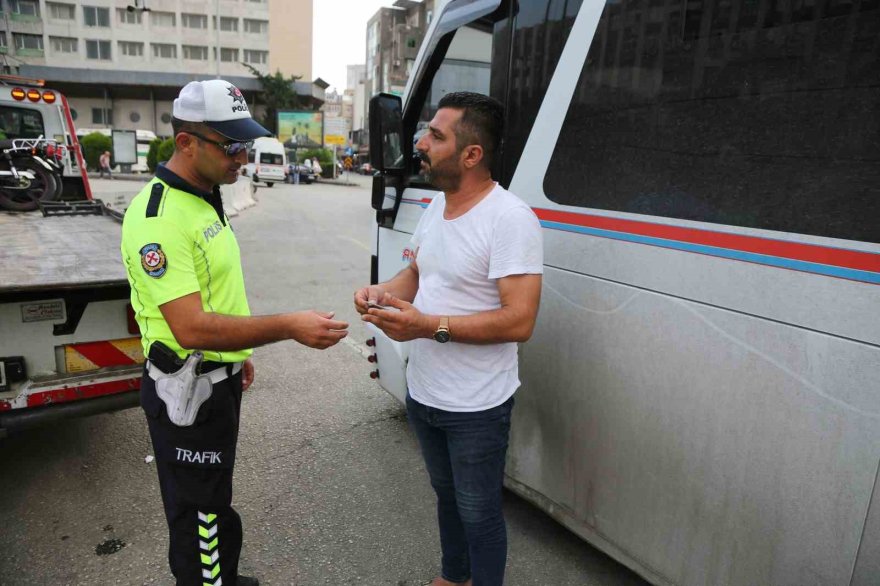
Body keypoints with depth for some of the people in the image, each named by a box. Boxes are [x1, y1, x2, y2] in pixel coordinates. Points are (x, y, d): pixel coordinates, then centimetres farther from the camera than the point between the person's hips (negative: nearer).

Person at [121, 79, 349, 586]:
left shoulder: (204, 199, 7)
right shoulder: (158, 218, -25)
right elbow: (191, 328, -32)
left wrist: (237, 354, 19)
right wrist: (288, 327, -33)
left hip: (219, 379, 10)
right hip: (188, 392, -10)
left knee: (213, 496, 26)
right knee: (203, 518, 7)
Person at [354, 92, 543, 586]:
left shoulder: (510, 218, -23)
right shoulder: (437, 205, 5)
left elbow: (519, 321, -27)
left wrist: (429, 326, -29)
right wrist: (382, 292, -6)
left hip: (477, 408, -8)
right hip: (424, 394, 9)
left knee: (479, 513, 13)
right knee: (447, 495, 28)